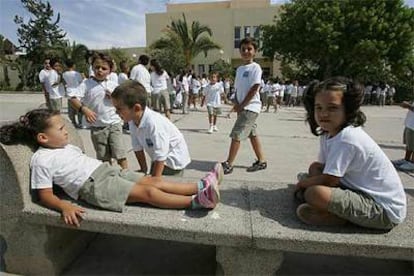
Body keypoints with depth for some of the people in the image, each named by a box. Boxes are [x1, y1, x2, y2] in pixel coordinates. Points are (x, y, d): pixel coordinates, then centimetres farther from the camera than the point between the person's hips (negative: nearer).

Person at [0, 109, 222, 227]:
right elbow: (45, 195, -8)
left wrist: (105, 166, 23)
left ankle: (201, 186, -12)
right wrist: (65, 207, -25)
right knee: (147, 192, -20)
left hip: (107, 170, 8)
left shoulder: (67, 147, 20)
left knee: (153, 181, -7)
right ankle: (197, 201, -25)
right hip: (94, 185, -8)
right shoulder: (41, 159, -5)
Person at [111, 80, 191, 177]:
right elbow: (138, 149, -2)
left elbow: (160, 158, -31)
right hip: (158, 159, 8)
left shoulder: (154, 123, -36)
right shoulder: (132, 122, -13)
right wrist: (144, 171, 4)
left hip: (174, 160, -8)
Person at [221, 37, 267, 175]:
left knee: (236, 134, -11)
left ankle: (228, 164, -4)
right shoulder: (239, 69, 13)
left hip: (251, 107, -8)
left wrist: (242, 105, -15)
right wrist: (237, 104, -2)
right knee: (252, 134, 13)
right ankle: (261, 161, 25)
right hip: (243, 107, 8)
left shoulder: (255, 67, -9)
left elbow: (254, 88, -15)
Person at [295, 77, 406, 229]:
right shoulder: (328, 133, 2)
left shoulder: (346, 139, -26)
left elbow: (328, 180, -22)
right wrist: (306, 182, -7)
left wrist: (303, 183, -5)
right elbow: (322, 166, 8)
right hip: (361, 191, 10)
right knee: (314, 167, 10)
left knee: (314, 193, -29)